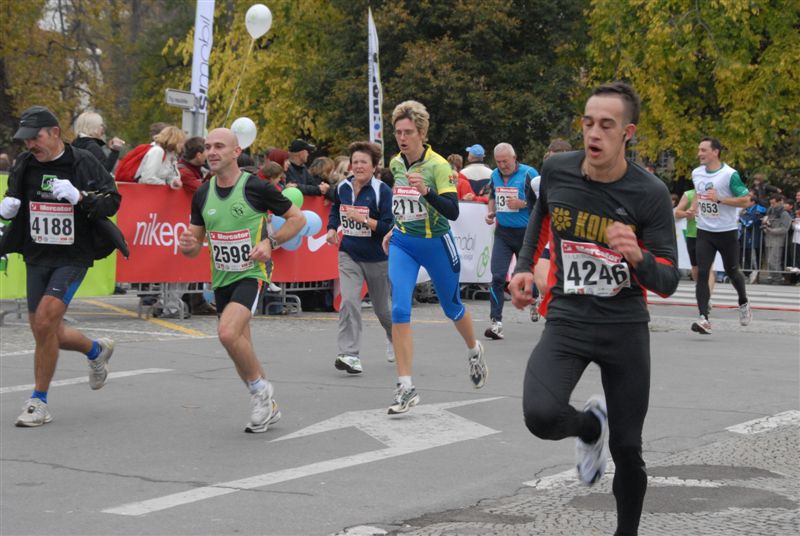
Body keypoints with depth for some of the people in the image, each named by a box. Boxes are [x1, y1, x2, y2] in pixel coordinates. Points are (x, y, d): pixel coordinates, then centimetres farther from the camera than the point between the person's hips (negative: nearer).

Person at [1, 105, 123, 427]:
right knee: (46, 334, 10)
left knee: (45, 322, -19)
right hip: (36, 256, 6)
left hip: (73, 257, -6)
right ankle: (97, 350, 41)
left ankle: (39, 402, -6)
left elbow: (112, 202, -9)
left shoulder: (83, 163, -9)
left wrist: (79, 196, -25)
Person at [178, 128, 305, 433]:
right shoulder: (202, 194, 4)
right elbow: (195, 243, 12)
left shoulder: (255, 187, -11)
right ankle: (267, 408, 30)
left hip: (251, 274, -6)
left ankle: (260, 388, -4)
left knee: (228, 332, -27)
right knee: (240, 352, 12)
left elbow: (297, 218, -2)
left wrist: (271, 242, -16)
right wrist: (189, 245, -12)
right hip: (221, 279, 6)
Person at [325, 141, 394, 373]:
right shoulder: (342, 188, 0)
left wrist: (362, 219, -27)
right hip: (349, 255, 3)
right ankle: (350, 355, -21)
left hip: (377, 258, -3)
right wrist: (332, 228, 5)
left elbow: (389, 227, -19)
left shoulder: (382, 191, -15)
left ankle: (394, 339, 46)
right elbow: (335, 210, 22)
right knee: (348, 302, -18)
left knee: (381, 308, 14)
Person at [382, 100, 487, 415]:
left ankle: (474, 350, 49)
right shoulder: (396, 164, 1)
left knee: (451, 306, 15)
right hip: (402, 244, 4)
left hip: (436, 244, -4)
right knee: (399, 310, -14)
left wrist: (426, 191, -39)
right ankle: (406, 388, -13)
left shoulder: (438, 165, -17)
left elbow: (452, 212, -26)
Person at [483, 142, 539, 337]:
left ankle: (534, 301, 47)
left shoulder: (529, 174, -11)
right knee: (497, 276, -10)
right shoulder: (495, 175, 7)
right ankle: (496, 322, -12)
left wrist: (523, 204, -22)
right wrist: (491, 213, 6)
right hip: (503, 232, 4)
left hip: (525, 232, -3)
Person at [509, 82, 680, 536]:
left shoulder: (650, 193, -14)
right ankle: (590, 426, 11)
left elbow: (668, 283, -13)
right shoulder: (556, 171, -6)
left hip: (626, 327, -1)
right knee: (541, 416, -25)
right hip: (567, 319, 1)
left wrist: (638, 257, -33)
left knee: (627, 450, 4)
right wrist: (526, 267, 8)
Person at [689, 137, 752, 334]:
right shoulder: (696, 173, 6)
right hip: (704, 232, 4)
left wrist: (719, 199, -23)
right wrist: (695, 205, 7)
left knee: (731, 271, 12)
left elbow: (746, 200, -14)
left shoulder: (730, 175, -13)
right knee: (702, 273, -10)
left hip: (726, 232, -4)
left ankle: (743, 303, 41)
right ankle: (704, 319, -16)